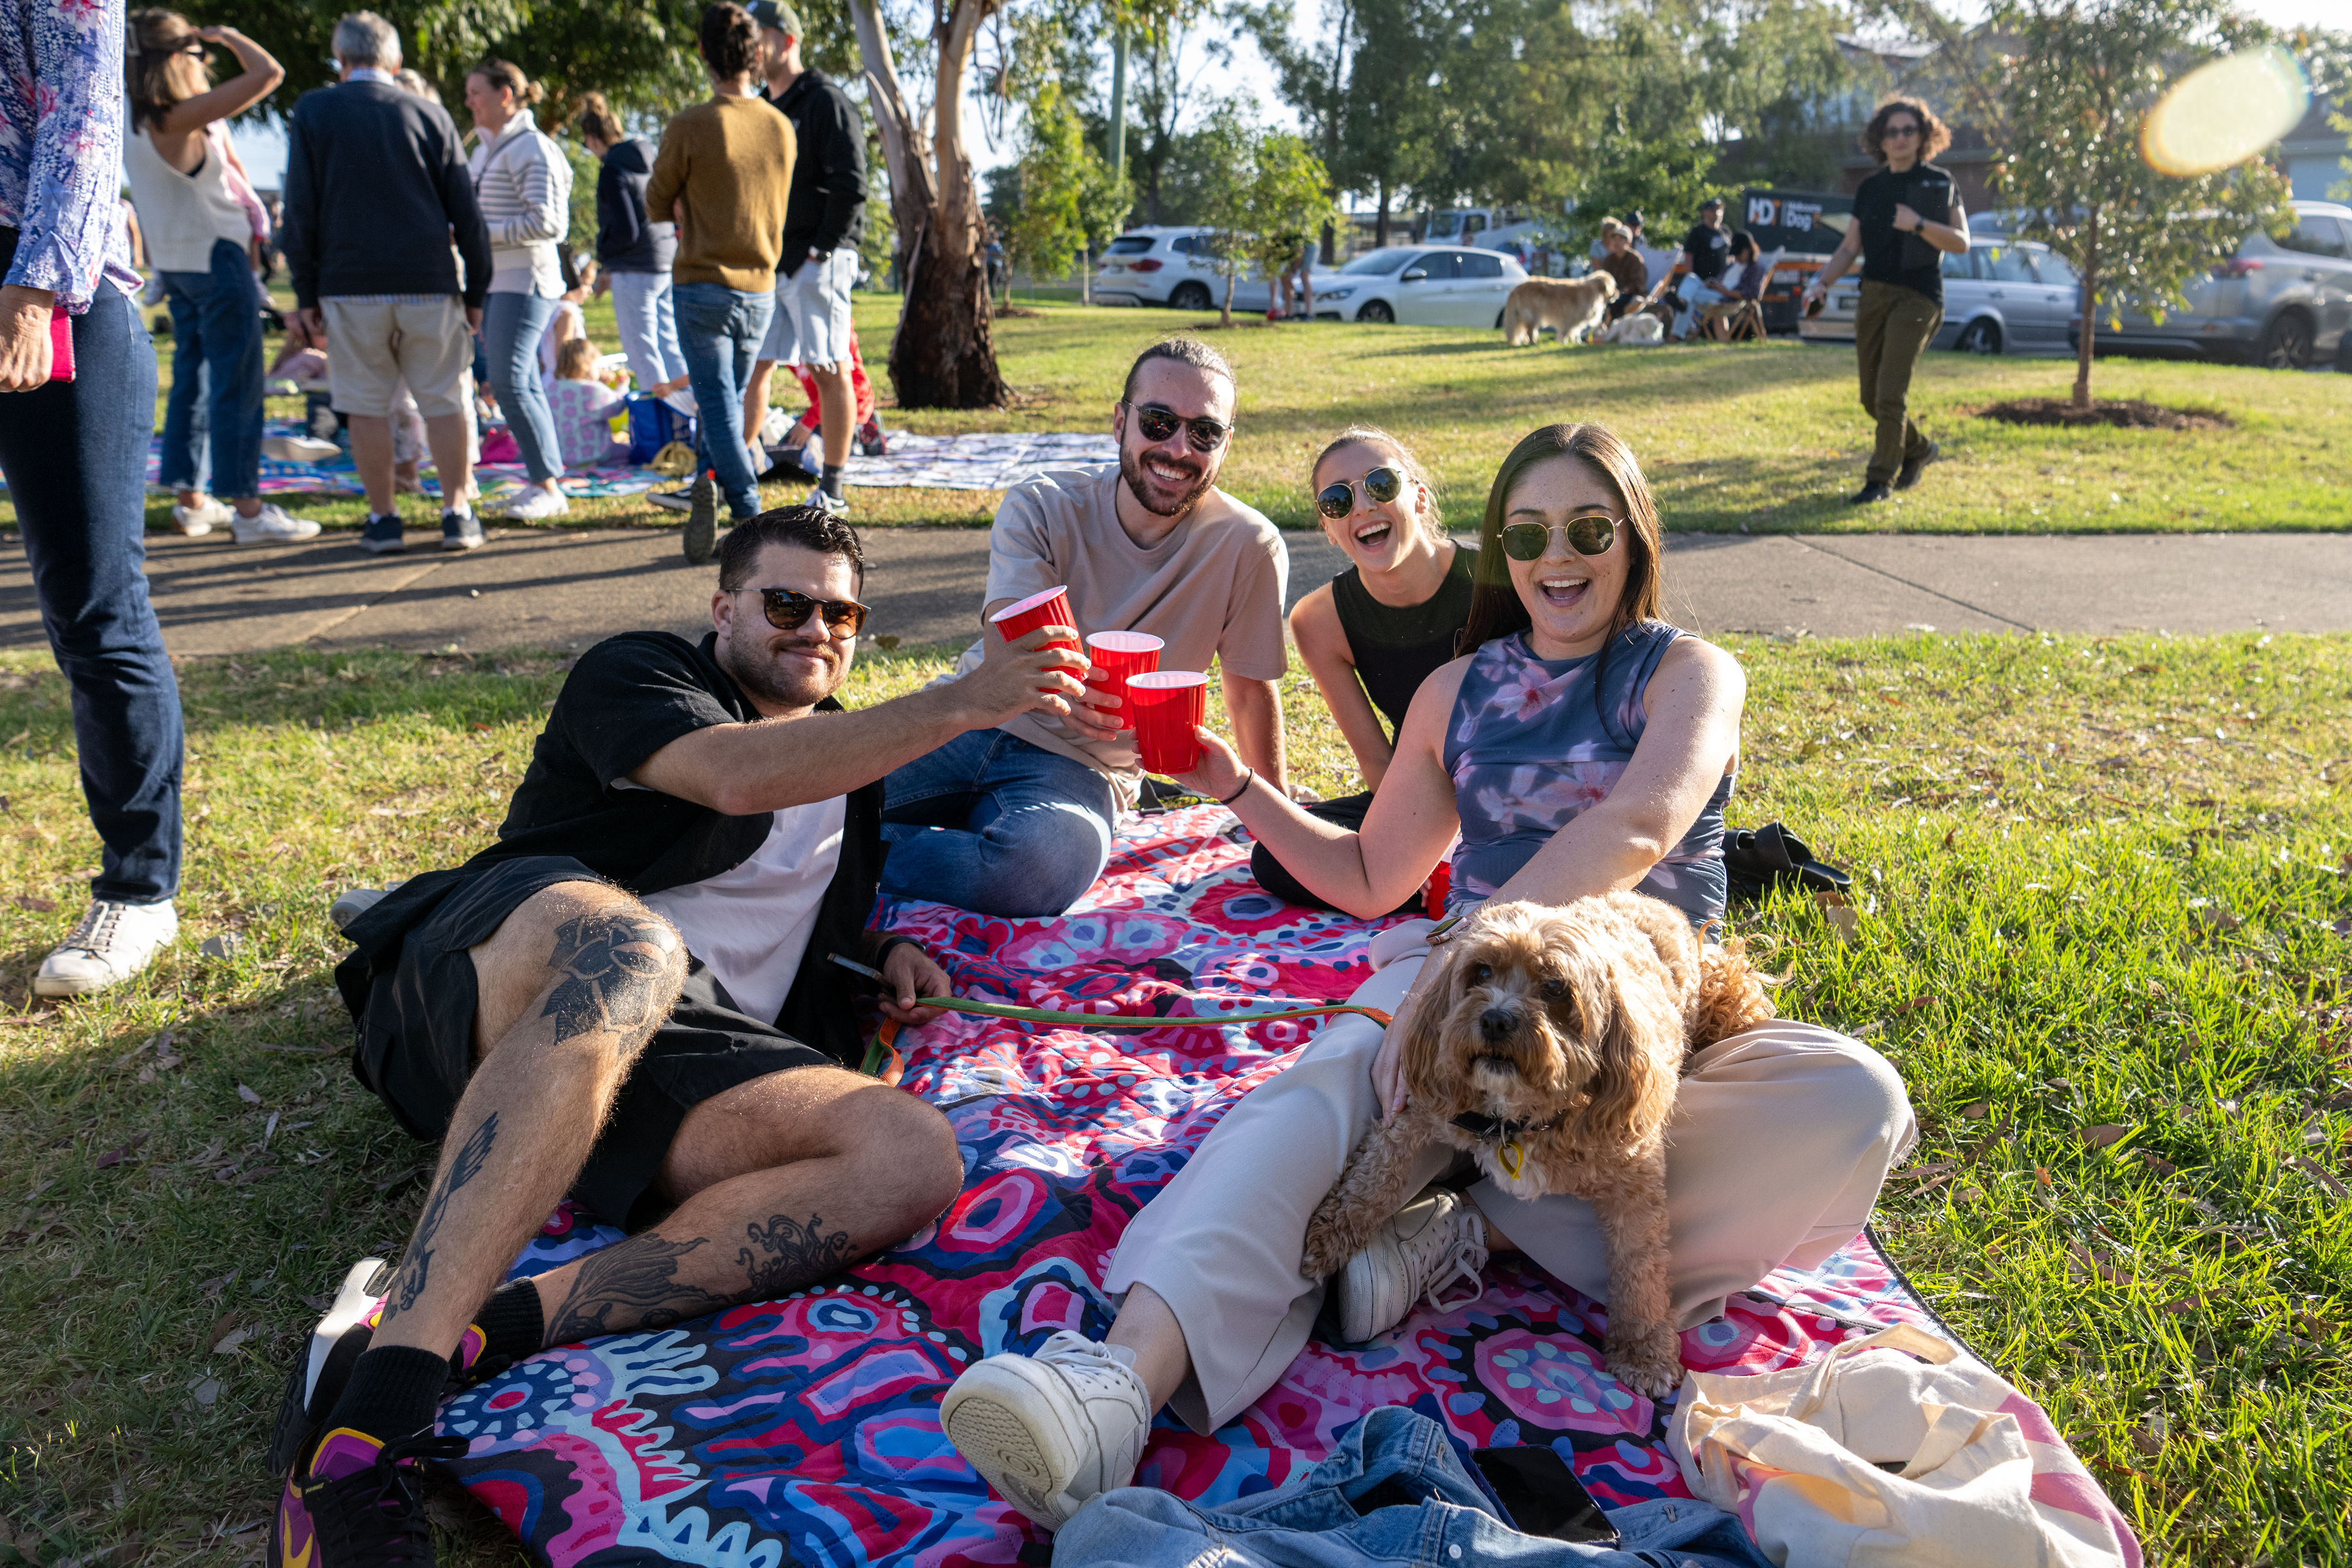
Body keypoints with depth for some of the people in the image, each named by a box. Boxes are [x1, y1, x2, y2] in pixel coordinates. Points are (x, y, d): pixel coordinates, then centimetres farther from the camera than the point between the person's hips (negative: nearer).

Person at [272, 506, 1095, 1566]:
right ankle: (373, 1409, -47)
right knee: (621, 949, -42)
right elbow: (735, 773, -12)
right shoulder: (635, 673, 10)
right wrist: (958, 706, -16)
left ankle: (477, 1334, -36)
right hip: (489, 986, -4)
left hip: (672, 1055, 5)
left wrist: (885, 950, 22)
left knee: (913, 1156, -25)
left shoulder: (850, 759, 30)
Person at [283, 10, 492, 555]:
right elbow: (466, 213, 4)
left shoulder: (311, 113, 3)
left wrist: (306, 295, 6)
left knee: (367, 406, 6)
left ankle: (383, 520, 9)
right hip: (430, 284, 1)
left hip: (350, 285, -1)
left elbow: (300, 212, 2)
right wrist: (476, 290, 10)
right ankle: (457, 514, 6)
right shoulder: (430, 114, 5)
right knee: (443, 401, 7)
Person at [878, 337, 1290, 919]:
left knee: (1049, 864, -37)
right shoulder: (1040, 506, -6)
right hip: (974, 717, 0)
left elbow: (1251, 691, 3)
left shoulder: (1248, 547, -9)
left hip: (1081, 765, 0)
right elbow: (1006, 643, -20)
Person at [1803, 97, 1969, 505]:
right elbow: (1849, 247, 16)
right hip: (1873, 295, 5)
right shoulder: (1869, 189, 14)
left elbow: (1961, 243, -3)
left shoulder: (1939, 183, 2)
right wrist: (1822, 281, 0)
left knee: (1891, 392, -14)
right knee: (1872, 397, 8)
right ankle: (1919, 450, 32)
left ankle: (1881, 478, -7)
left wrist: (1919, 224, -17)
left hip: (1917, 296, -5)